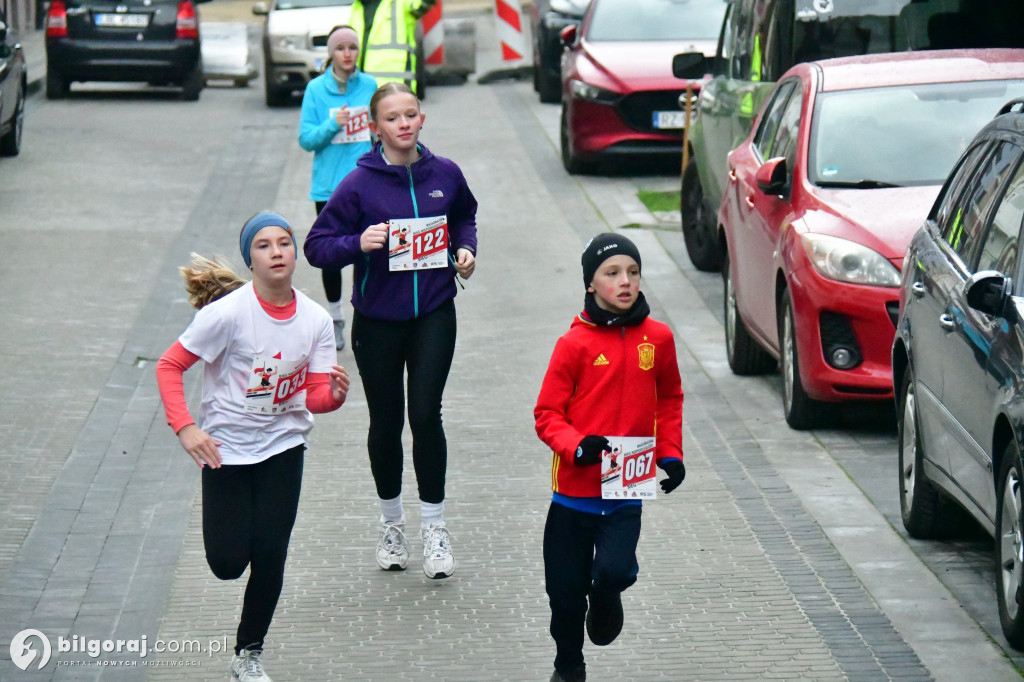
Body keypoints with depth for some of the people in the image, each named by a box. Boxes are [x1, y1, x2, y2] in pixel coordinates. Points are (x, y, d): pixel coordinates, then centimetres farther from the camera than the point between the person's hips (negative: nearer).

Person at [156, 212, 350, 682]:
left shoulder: (315, 320, -7)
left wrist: (334, 394, -27)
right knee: (228, 562, -3)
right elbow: (169, 366, -14)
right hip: (225, 447, -2)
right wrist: (185, 427, -24)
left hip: (283, 446, 3)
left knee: (270, 556, -3)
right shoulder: (228, 312, -19)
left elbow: (314, 396, -3)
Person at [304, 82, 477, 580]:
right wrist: (358, 244, -25)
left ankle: (433, 526, 3)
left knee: (425, 414, -11)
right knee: (386, 423, 10)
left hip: (433, 314, 1)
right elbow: (316, 247, -8)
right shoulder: (359, 183, -10)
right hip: (378, 319, 0)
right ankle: (391, 524, 29)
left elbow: (464, 216, 21)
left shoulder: (444, 174, -1)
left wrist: (465, 248, 2)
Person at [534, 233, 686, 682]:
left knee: (615, 570, -21)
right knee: (566, 589, 8)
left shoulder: (658, 338, 0)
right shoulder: (575, 343, -9)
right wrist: (577, 447, -23)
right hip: (574, 490, -1)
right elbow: (547, 413, -6)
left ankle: (605, 598, 17)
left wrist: (670, 454, 8)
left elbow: (669, 399, 18)